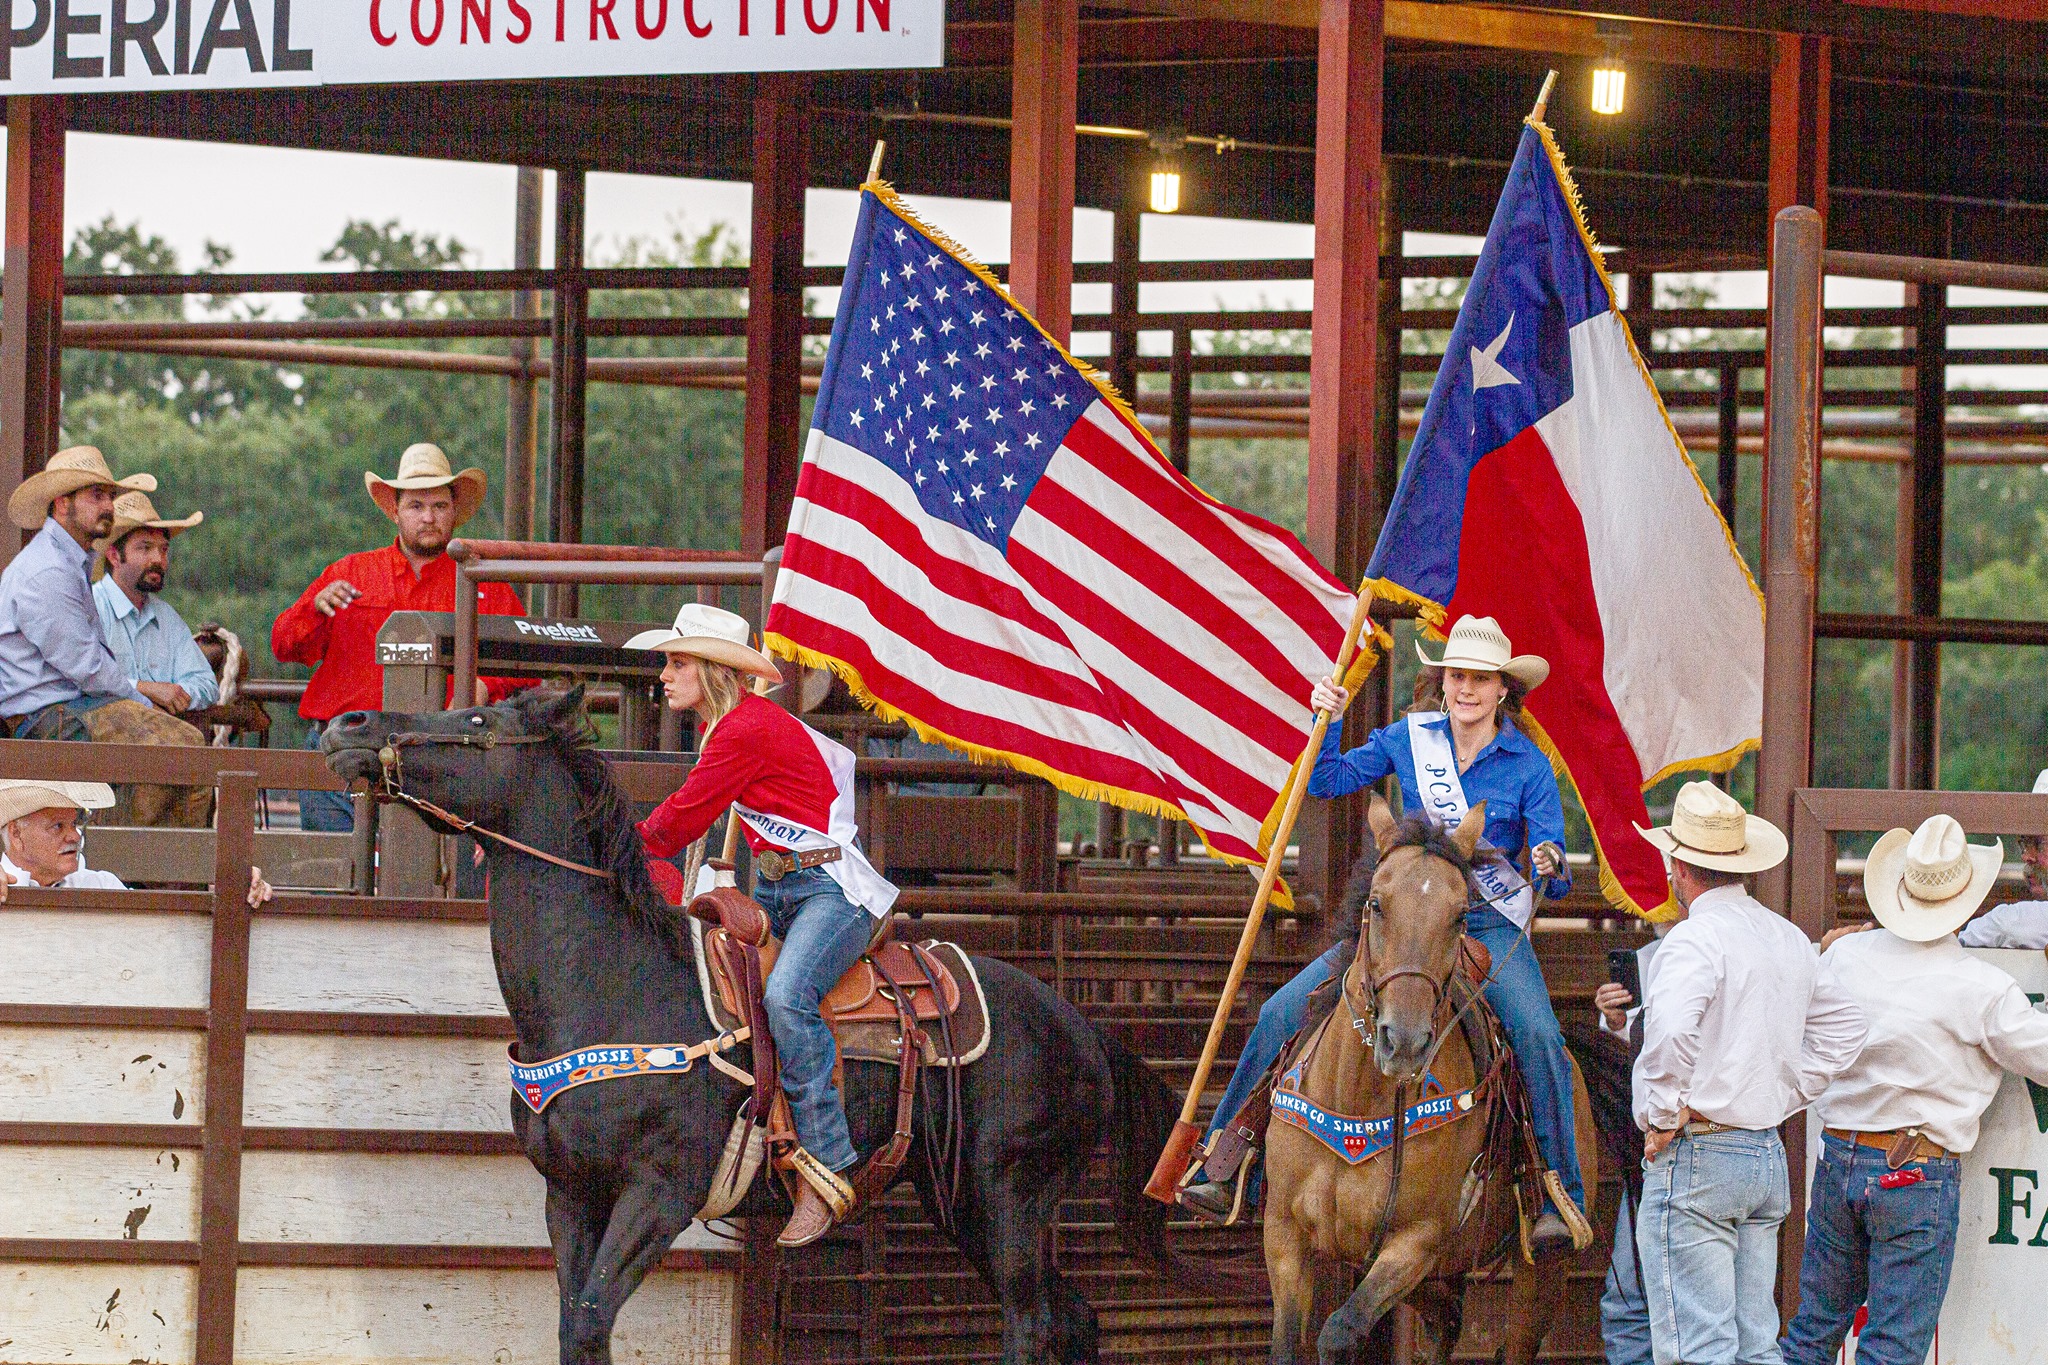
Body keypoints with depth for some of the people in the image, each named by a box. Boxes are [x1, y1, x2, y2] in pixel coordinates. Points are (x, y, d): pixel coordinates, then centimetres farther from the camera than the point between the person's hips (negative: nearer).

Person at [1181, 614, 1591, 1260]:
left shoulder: (1528, 765, -4)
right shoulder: (1409, 739, 4)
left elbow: (1555, 881, -4)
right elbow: (1327, 782, 11)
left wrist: (1550, 865, -28)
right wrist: (1328, 721, -6)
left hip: (1491, 927, -3)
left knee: (1538, 1034, -31)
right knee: (1283, 1012, -10)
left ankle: (1561, 1197, -23)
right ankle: (1228, 1170, -3)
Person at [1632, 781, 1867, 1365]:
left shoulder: (1696, 938, -14)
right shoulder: (1791, 939, 12)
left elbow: (1670, 1032, -31)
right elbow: (1843, 1026, 23)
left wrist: (1663, 1117, -18)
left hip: (1695, 1158, -8)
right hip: (1768, 1157, 8)